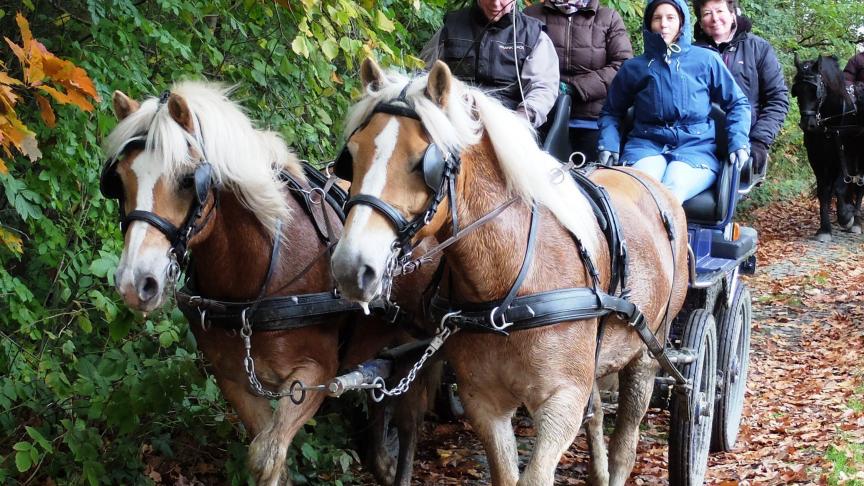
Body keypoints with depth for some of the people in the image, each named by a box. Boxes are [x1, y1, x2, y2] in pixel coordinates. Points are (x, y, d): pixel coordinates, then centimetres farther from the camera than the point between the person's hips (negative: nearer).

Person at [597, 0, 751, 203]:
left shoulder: (706, 60, 10)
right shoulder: (633, 67, 13)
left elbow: (737, 103, 15)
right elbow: (611, 112, 24)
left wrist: (738, 142, -1)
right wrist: (608, 144, 5)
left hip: (697, 144, -1)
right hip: (647, 143, 1)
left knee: (673, 188, -36)